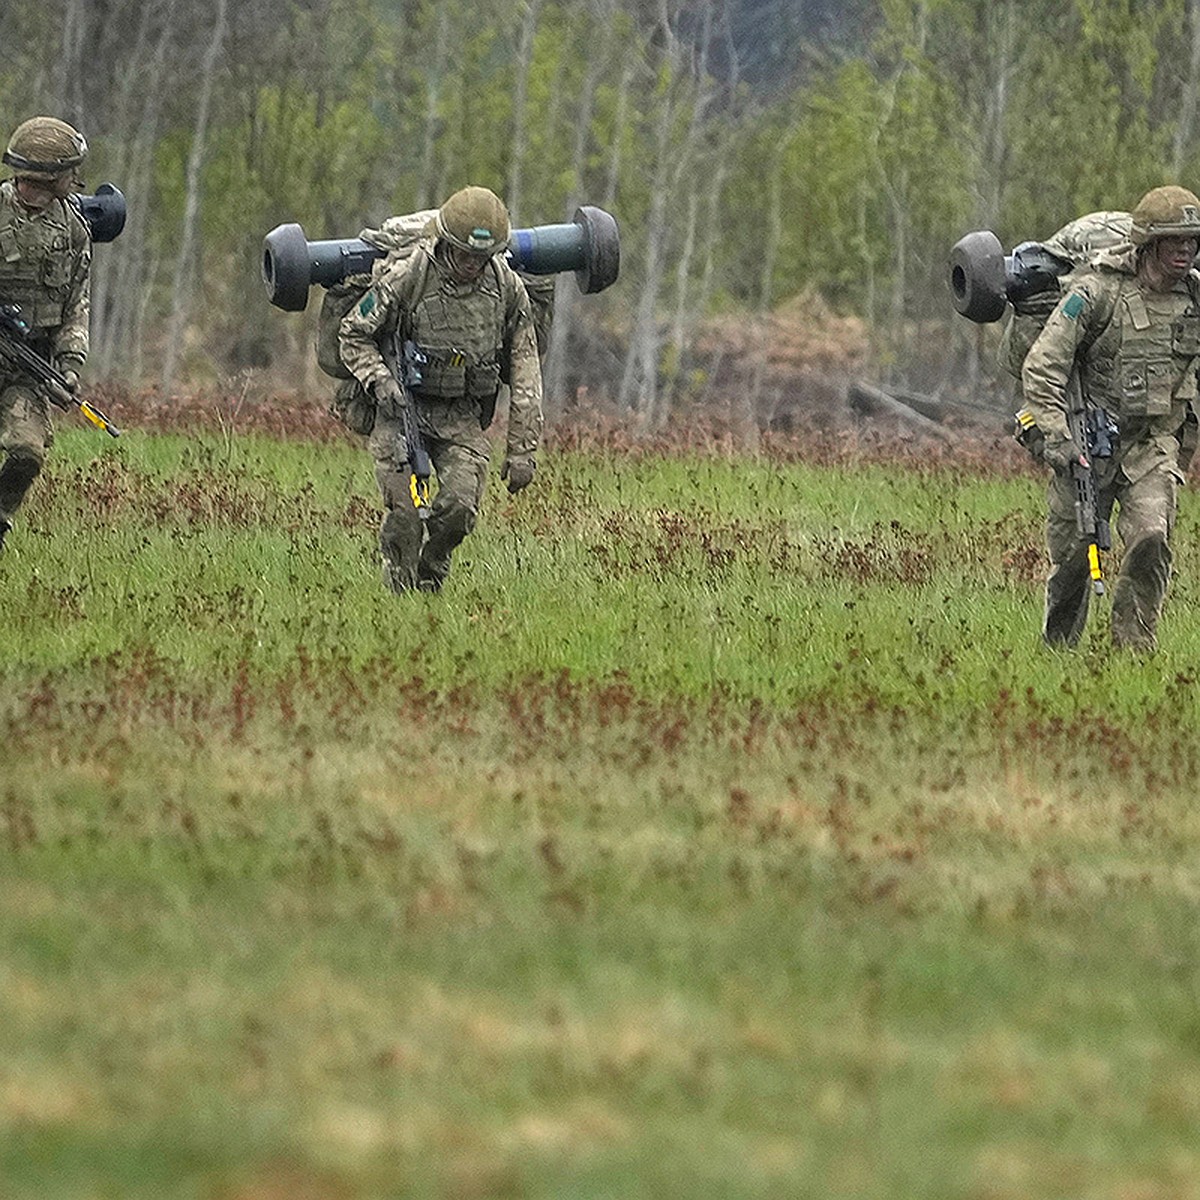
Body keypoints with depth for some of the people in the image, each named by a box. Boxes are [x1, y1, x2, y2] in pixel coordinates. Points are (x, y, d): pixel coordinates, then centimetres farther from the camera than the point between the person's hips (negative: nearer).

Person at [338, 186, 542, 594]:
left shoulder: (508, 288, -6)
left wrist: (522, 449, -2)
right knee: (405, 515, -14)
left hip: (463, 417, 2)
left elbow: (524, 371, 0)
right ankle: (400, 589, 8)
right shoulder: (406, 279, -17)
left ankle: (431, 574, 13)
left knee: (460, 507, -16)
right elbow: (352, 335, -4)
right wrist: (380, 380, -23)